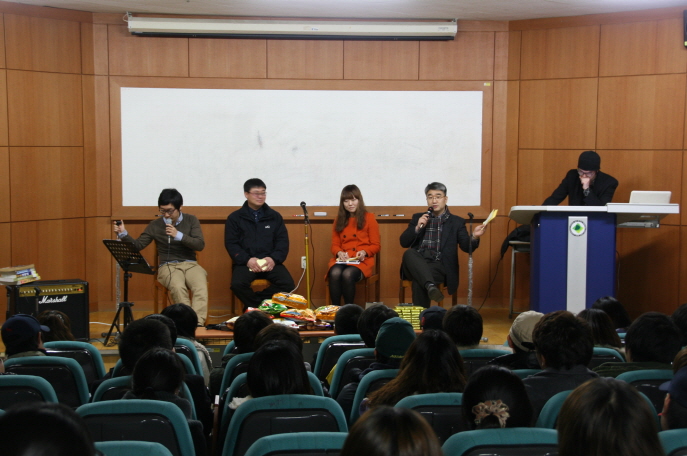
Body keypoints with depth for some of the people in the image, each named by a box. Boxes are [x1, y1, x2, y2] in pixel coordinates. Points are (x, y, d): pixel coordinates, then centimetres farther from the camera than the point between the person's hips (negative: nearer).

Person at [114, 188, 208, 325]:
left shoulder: (191, 220, 7)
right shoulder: (155, 225, 7)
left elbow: (200, 245, -3)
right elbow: (138, 245, 8)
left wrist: (178, 235, -15)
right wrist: (123, 234, -9)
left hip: (190, 264, 1)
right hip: (168, 266, -1)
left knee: (201, 287, -33)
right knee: (178, 287, -36)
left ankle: (198, 324, -41)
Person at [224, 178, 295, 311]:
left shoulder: (275, 217, 15)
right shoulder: (234, 218, 10)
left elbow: (283, 241, 9)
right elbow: (231, 243, 3)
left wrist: (274, 258, -10)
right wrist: (247, 260, -14)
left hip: (271, 262, 2)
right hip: (245, 263, -2)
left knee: (288, 284, -25)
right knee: (237, 284, -33)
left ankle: (254, 306, -10)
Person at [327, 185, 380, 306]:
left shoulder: (369, 218, 7)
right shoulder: (339, 219, 17)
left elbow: (375, 246, 6)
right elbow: (335, 245, 15)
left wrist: (364, 252, -15)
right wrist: (339, 253, -9)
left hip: (362, 261, -3)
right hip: (342, 259, 3)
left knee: (348, 274, -35)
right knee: (335, 273, -33)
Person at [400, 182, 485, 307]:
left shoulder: (456, 222, 13)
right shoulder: (418, 218, 19)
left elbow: (466, 247, 2)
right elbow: (404, 242, 12)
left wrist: (474, 237, -21)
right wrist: (417, 227, -5)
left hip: (439, 267, -2)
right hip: (416, 265, 2)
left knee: (418, 282, -35)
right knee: (409, 253, -35)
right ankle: (430, 286, -51)